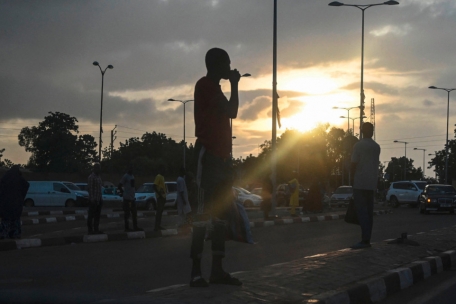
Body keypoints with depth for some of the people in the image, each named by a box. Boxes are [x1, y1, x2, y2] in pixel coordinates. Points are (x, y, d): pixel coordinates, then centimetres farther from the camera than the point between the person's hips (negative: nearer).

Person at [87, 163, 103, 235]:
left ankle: (96, 229, 14)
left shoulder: (98, 177, 16)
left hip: (99, 199, 9)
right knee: (91, 215, -4)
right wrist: (92, 199, -21)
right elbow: (89, 188, -16)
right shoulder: (91, 177, -11)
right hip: (93, 200, -9)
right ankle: (90, 230, -1)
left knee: (97, 215, 10)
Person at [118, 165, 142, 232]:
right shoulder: (125, 176, -10)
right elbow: (119, 186, -14)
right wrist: (123, 193, -6)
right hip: (127, 198, -9)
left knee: (134, 213, 12)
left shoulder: (132, 176, 16)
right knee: (127, 214, -5)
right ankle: (127, 228, -1)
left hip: (132, 198, 9)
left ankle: (135, 227, 18)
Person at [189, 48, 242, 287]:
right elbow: (231, 112, -12)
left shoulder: (215, 88, 23)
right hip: (208, 154, -10)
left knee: (222, 211, 5)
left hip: (221, 155, 10)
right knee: (204, 211, -13)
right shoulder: (205, 84, -6)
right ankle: (196, 271, -15)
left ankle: (217, 269, 5)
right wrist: (234, 85, 0)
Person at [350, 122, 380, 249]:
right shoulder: (376, 147, 12)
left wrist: (353, 180, 1)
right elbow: (375, 164, 14)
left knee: (361, 211, -10)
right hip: (372, 183, 6)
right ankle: (367, 240, 7)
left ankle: (365, 240, -18)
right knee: (369, 211, 7)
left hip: (360, 183, -6)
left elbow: (354, 164, -8)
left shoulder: (358, 145, -7)